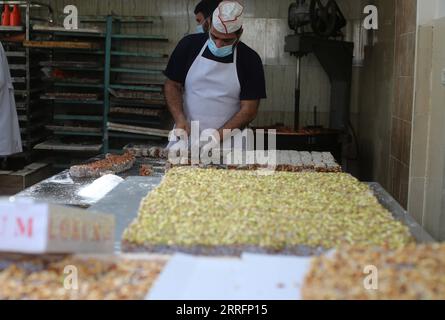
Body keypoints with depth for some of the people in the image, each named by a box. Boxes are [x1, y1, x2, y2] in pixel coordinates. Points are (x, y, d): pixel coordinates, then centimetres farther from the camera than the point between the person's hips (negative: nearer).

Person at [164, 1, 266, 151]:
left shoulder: (250, 60, -6)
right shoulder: (189, 45, -2)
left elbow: (249, 109, -7)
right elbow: (172, 85, 5)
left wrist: (218, 137, -19)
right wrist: (180, 119, -11)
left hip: (228, 144, -1)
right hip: (186, 135, 2)